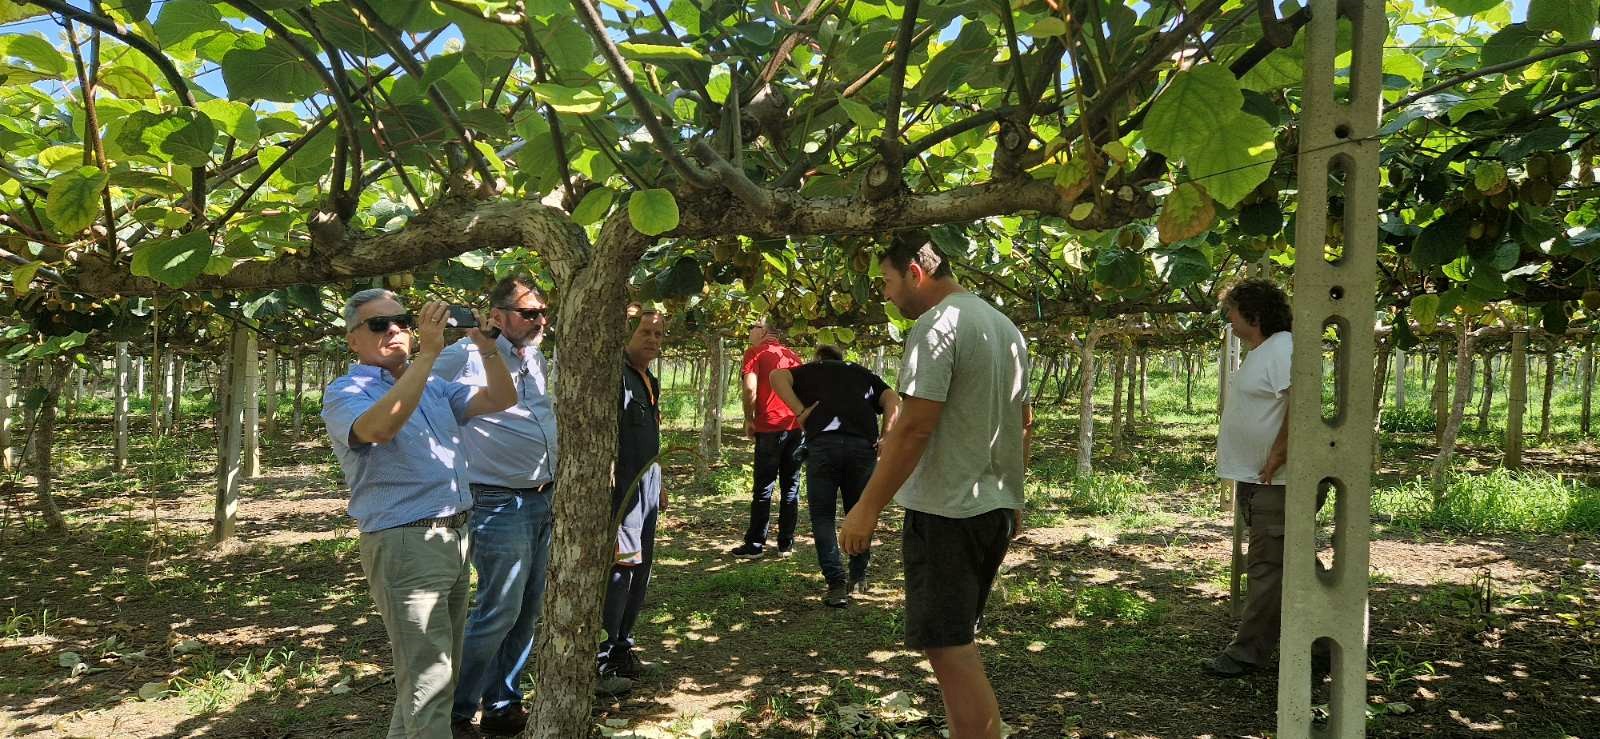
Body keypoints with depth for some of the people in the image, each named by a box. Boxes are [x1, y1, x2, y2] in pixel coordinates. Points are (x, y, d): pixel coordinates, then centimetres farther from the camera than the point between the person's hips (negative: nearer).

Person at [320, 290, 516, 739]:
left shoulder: (434, 387, 17)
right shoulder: (345, 393, -5)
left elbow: (500, 399, 12)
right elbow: (379, 427, -28)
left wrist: (488, 348, -5)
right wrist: (428, 353, -30)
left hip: (455, 537, 8)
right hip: (405, 545, -8)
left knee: (441, 668, 17)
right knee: (428, 677, -9)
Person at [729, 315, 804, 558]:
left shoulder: (755, 352, 0)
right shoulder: (792, 355, 17)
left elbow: (750, 387, -12)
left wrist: (749, 419, -2)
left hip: (770, 426, -5)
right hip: (796, 425, 5)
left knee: (763, 488, 0)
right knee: (791, 487, 9)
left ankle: (755, 544, 3)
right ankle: (786, 544, 11)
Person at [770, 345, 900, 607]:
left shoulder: (809, 370, 24)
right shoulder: (864, 374, 29)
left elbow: (777, 376, 5)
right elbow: (893, 400, 12)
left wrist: (800, 412, 1)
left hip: (822, 443, -2)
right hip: (863, 446, 2)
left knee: (823, 516, 8)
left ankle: (837, 583, -2)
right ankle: (858, 578, 26)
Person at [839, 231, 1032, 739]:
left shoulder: (936, 325, -15)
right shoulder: (1006, 327, 14)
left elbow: (914, 428, -21)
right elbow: (1023, 423, 20)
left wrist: (867, 508, -17)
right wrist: (1012, 495, 29)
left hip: (944, 511, -10)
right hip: (996, 507, 10)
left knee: (948, 648, -4)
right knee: (957, 643, 19)